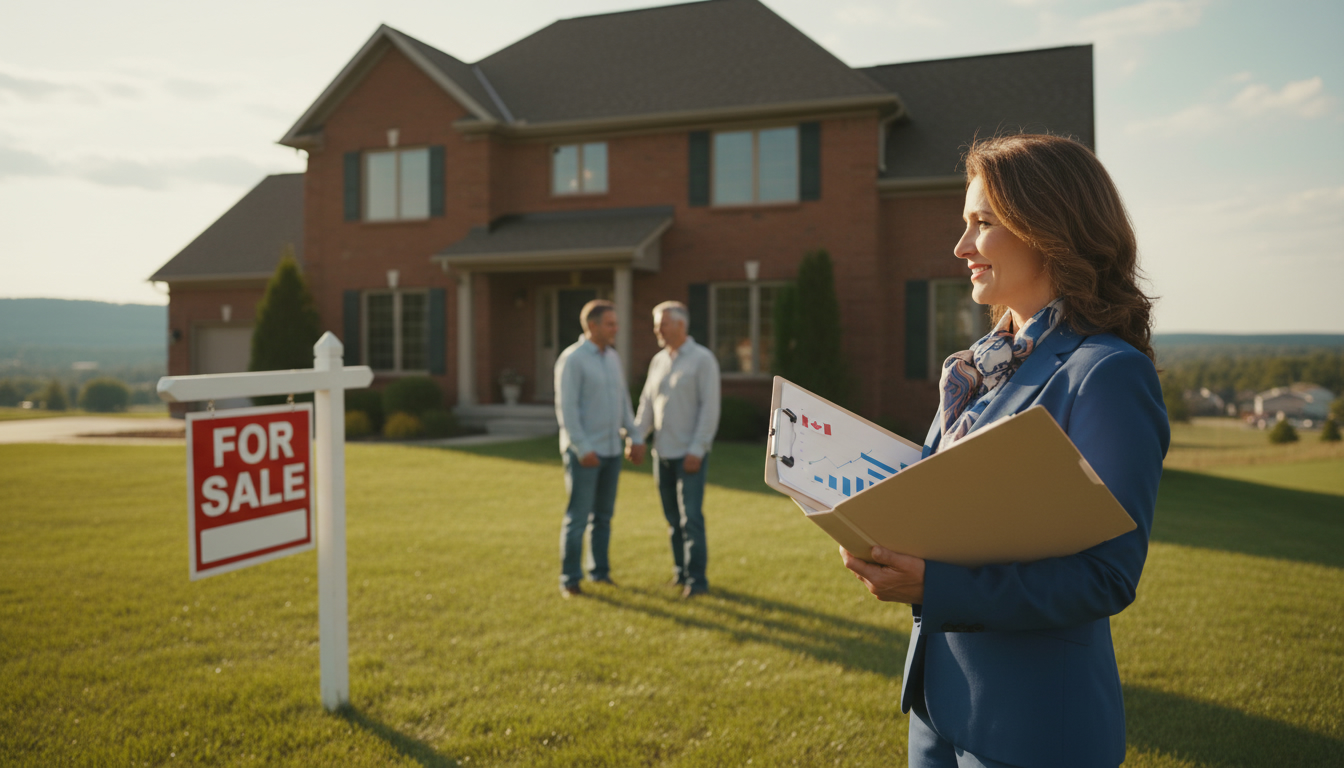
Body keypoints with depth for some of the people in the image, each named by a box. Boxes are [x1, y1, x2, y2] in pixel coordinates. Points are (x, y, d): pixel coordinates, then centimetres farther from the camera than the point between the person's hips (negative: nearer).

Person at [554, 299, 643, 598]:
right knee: (578, 516, -4)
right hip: (583, 451, -7)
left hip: (610, 450, 7)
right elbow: (566, 408, -18)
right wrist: (582, 448, -22)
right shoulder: (572, 359, -13)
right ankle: (570, 580, 4)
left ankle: (599, 571, 22)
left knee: (603, 515, 12)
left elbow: (623, 401, 16)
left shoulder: (612, 357, 11)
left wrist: (635, 437, 8)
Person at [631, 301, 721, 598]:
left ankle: (697, 578, -2)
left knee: (691, 516, -8)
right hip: (663, 452, 6)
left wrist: (697, 449, -17)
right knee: (672, 516, 10)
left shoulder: (703, 359, -7)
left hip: (690, 453, -6)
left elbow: (710, 407, -12)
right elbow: (647, 403, 12)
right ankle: (681, 570, 21)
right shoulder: (658, 361, 12)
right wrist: (637, 438, -1)